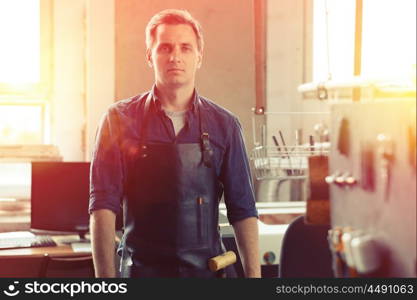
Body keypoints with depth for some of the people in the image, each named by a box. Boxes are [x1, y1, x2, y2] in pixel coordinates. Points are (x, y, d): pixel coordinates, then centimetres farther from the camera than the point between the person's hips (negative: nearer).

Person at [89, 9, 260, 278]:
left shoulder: (224, 125, 2)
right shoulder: (120, 120, -2)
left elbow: (243, 210, 2)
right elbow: (103, 205, -6)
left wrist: (253, 274, -5)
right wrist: (105, 276, -13)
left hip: (207, 270, 1)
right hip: (142, 269, -1)